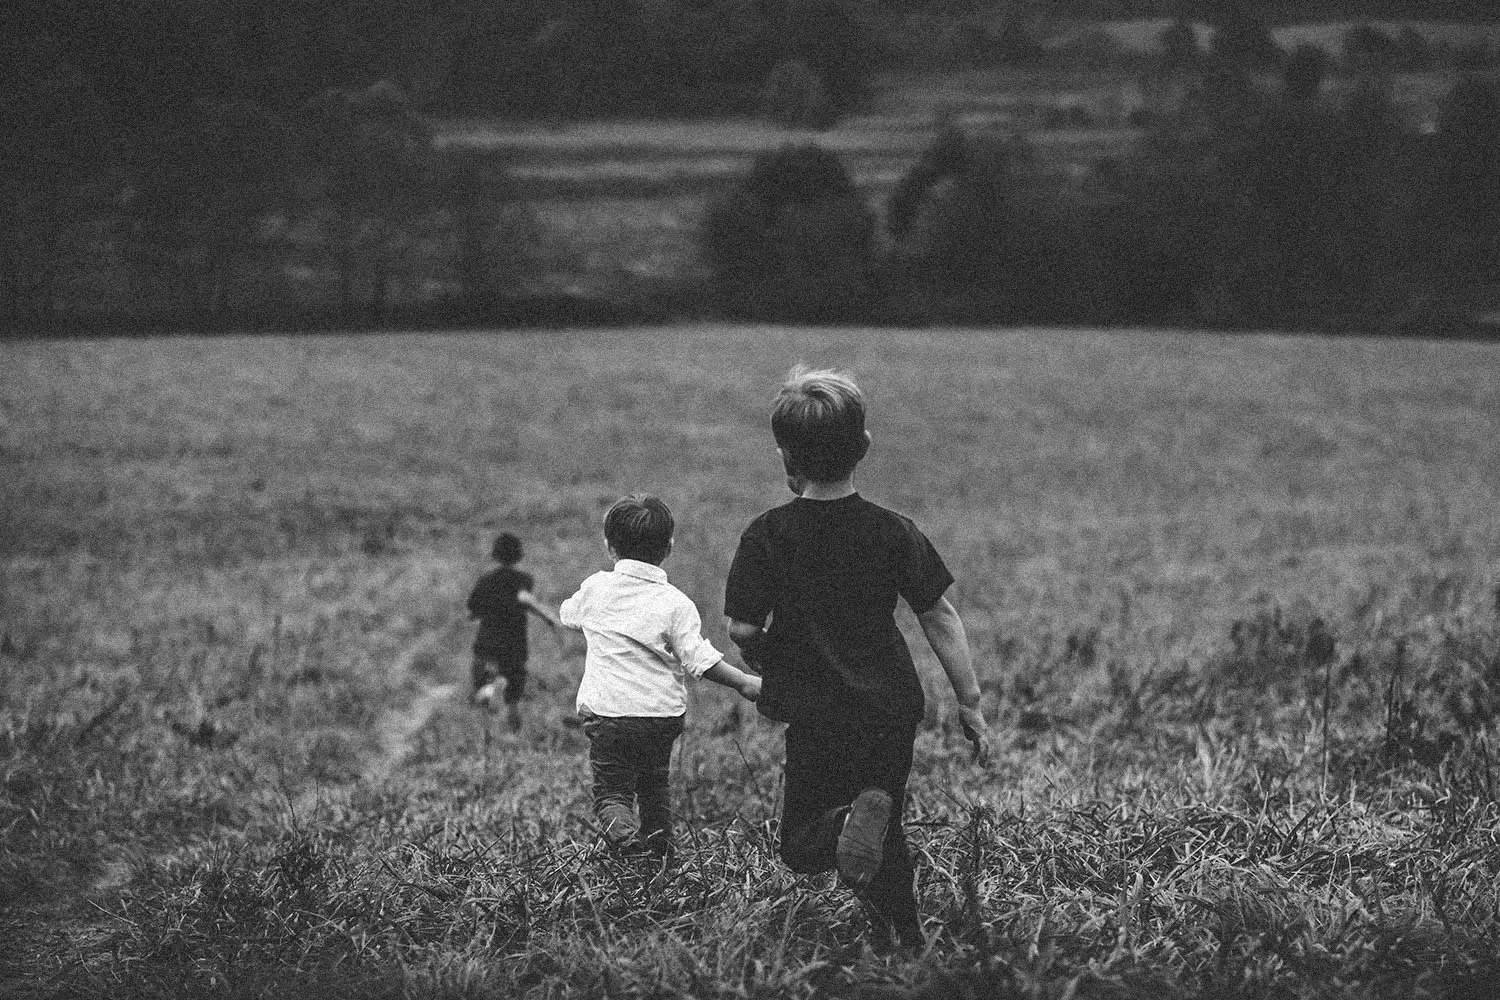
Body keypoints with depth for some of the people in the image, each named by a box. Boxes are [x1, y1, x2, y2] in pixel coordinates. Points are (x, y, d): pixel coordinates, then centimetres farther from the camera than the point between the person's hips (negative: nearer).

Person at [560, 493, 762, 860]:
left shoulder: (595, 589, 0)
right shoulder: (676, 604, -7)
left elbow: (568, 614, 21)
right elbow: (700, 659, -12)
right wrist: (743, 682, -3)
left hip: (607, 709, -1)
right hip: (663, 713, 1)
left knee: (611, 789, 0)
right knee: (654, 782, 23)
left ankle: (622, 830, -30)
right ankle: (660, 849, 29)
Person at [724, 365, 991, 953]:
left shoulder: (767, 535, -9)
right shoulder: (894, 532, -2)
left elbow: (741, 629, -11)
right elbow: (939, 618, -1)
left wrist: (761, 655, 12)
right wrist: (970, 703, 6)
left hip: (817, 717, -3)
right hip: (893, 709, 3)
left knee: (802, 847, 6)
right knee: (888, 848, 19)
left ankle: (856, 817, -24)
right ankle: (906, 949, 6)